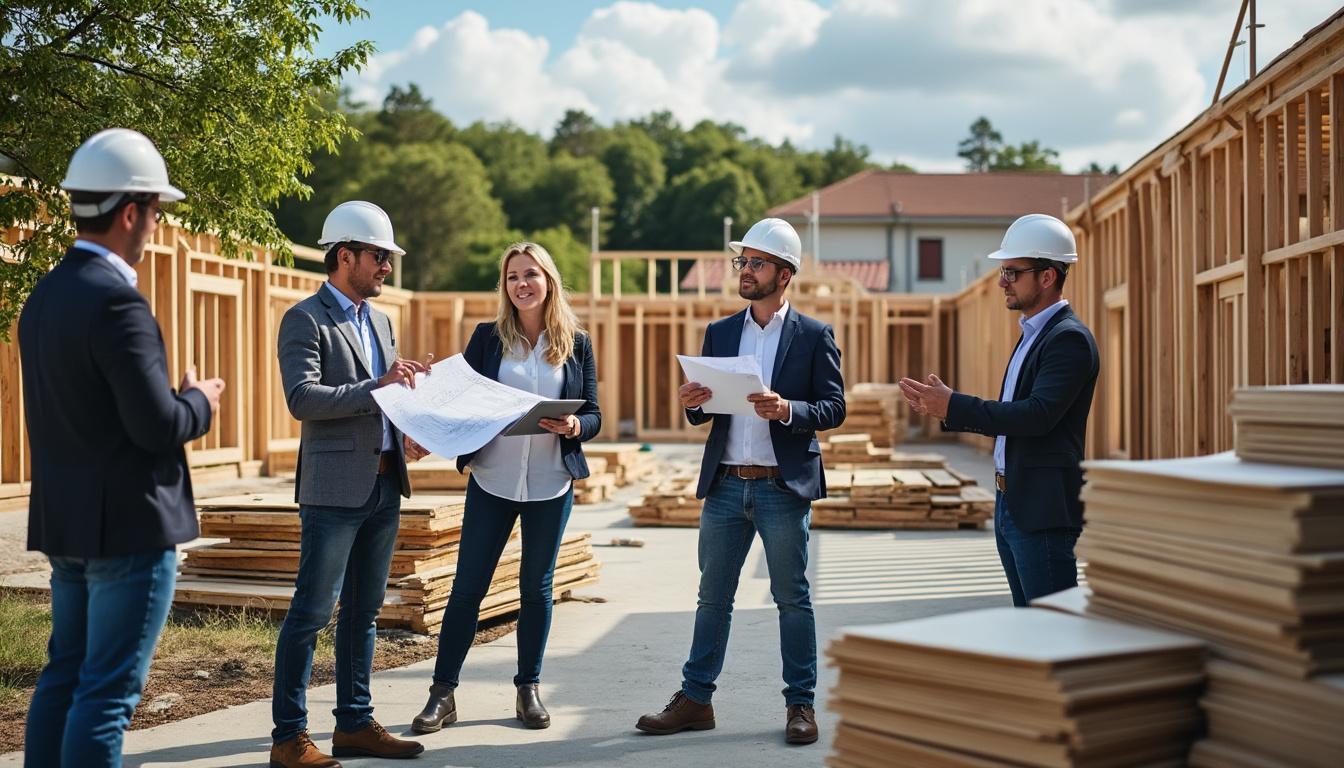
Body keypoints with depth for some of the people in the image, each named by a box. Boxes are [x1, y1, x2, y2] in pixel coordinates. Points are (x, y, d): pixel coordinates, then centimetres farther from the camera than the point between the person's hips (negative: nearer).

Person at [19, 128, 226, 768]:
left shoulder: (44, 295, 10)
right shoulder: (116, 301, -19)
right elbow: (158, 427, -22)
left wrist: (180, 401, 13)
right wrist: (199, 401, -2)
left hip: (65, 523, 9)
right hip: (128, 525, -9)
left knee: (65, 675, 16)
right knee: (108, 691, -3)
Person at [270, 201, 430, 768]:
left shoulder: (380, 322, 17)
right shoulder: (305, 320, -7)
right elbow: (302, 398, -19)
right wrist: (376, 387, -21)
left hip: (384, 486, 8)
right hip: (335, 487, -8)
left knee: (363, 611, 13)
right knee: (312, 611, -4)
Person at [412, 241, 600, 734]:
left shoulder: (577, 344, 3)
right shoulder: (487, 337, 3)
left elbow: (594, 416, 3)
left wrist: (572, 427, -17)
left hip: (551, 484, 1)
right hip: (492, 480, 0)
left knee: (536, 587, 9)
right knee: (467, 586, 1)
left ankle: (529, 689, 21)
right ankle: (443, 693, 9)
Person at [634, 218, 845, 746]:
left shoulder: (815, 336, 0)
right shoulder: (719, 334, 11)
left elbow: (834, 408, -5)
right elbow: (703, 413, 11)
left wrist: (787, 410, -22)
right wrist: (692, 403, -12)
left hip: (784, 488, -4)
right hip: (725, 485, 4)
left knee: (793, 599, 4)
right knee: (713, 597, 9)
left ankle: (800, 705, 14)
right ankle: (695, 700, 16)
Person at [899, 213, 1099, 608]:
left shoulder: (1070, 338, -14)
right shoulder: (1032, 335, 17)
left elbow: (1038, 414, -26)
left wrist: (954, 406, -22)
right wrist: (946, 408, 5)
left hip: (1044, 508, -10)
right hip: (1011, 504, 10)